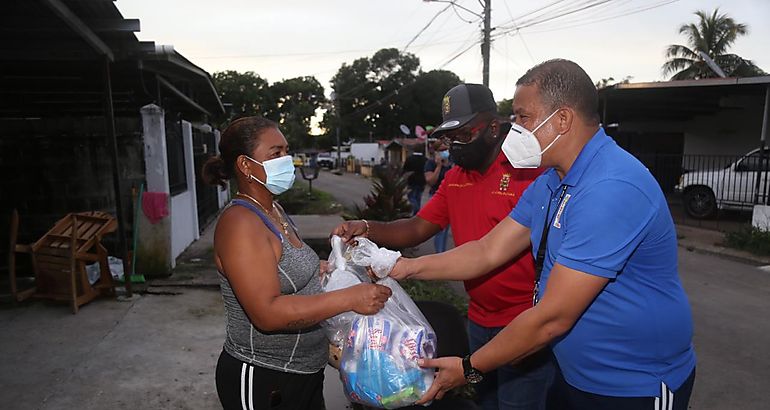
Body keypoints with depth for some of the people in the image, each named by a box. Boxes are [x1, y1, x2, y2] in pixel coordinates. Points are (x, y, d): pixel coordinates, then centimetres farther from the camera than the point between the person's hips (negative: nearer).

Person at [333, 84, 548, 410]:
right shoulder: (455, 178, 7)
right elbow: (417, 228, 3)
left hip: (524, 326, -7)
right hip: (479, 320, 7)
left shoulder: (528, 172, -16)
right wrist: (367, 229, -13)